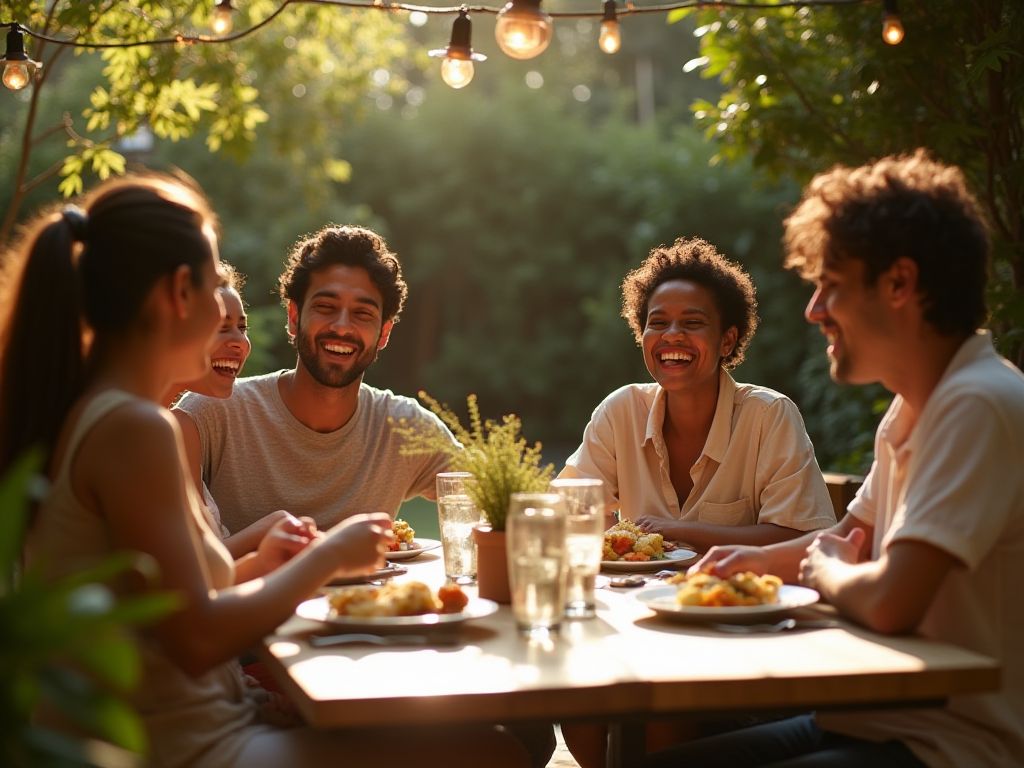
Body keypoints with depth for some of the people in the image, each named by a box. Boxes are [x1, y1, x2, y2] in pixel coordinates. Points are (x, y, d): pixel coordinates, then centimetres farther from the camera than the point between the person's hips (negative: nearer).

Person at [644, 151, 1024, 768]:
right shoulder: (914, 405, 11)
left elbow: (889, 602, -29)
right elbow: (855, 538, 27)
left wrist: (824, 570, -6)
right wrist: (760, 559, 7)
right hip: (874, 718, 9)